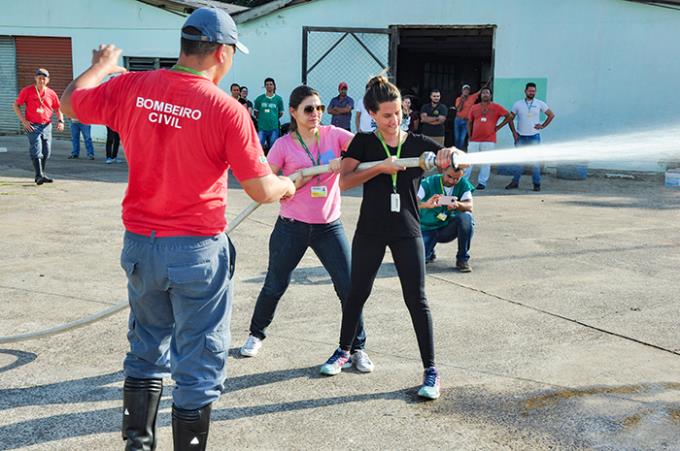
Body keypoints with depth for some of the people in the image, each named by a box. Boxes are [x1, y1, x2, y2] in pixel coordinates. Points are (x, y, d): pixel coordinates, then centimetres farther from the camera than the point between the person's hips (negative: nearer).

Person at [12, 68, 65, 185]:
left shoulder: (51, 93, 6)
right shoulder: (27, 91, -2)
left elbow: (58, 109, 16)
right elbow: (15, 105, 1)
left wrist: (60, 121, -2)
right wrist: (23, 121, -8)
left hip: (47, 126, 4)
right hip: (32, 126, -4)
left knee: (46, 152, 10)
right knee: (36, 150, -13)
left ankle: (42, 174, 25)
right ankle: (39, 175, -17)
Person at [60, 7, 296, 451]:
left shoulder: (131, 87, -2)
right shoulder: (226, 109, -15)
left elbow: (71, 102, 16)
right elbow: (262, 191, -13)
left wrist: (101, 65, 34)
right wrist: (286, 185, 10)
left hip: (140, 244, 6)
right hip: (197, 250, -5)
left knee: (147, 351, 24)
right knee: (198, 368, 9)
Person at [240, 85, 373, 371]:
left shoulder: (333, 134, -1)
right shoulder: (284, 145, -5)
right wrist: (296, 182, -19)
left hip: (329, 226, 1)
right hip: (292, 227, -1)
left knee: (350, 288, -1)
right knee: (275, 286, 12)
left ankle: (358, 348, 17)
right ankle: (256, 334, 38)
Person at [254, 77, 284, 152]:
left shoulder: (278, 99, 2)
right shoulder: (260, 98, 2)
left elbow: (281, 113, 12)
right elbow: (256, 112, 11)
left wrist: (273, 119, 6)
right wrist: (262, 119, 6)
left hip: (274, 128, 0)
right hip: (262, 127, 0)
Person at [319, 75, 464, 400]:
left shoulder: (418, 144, 1)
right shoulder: (364, 143, -1)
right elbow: (344, 181, -14)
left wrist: (449, 155, -27)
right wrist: (381, 167, -25)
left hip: (406, 232, 0)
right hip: (370, 230, 1)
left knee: (417, 300, -2)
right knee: (357, 293, 13)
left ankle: (431, 371, 6)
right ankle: (344, 352, 34)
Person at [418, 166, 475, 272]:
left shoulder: (463, 184, -6)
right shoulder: (429, 182, -14)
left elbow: (469, 206, -18)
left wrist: (458, 204, -42)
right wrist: (426, 204, -50)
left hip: (449, 229, 2)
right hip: (428, 229, -1)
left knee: (466, 217, -29)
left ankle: (462, 259, -13)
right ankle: (429, 251, 17)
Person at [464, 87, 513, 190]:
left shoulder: (496, 107, 2)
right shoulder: (474, 108, 9)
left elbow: (509, 116, 4)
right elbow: (469, 123, 16)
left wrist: (498, 127, 0)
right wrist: (470, 136, 8)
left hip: (489, 140, -2)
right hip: (474, 140, 2)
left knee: (486, 162, 0)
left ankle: (482, 182, 6)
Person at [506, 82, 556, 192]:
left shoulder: (540, 104, 2)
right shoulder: (518, 104, 4)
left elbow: (551, 115, 9)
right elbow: (510, 118, 9)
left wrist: (542, 126, 0)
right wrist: (514, 132, 0)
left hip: (534, 137, -1)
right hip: (521, 137, 1)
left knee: (535, 161, -1)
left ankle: (536, 184, 4)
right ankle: (515, 182, 9)